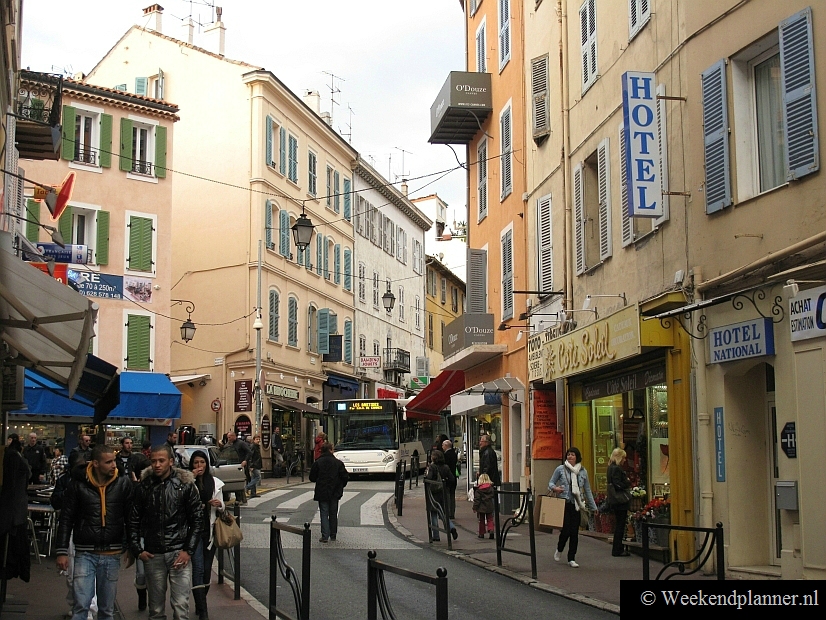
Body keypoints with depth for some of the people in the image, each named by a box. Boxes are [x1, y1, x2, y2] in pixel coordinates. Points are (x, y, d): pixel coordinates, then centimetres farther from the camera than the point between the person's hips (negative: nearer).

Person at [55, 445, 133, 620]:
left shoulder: (123, 485, 1)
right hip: (85, 553, -1)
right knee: (81, 605, -7)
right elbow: (66, 520, 2)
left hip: (112, 554, 2)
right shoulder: (78, 485, -3)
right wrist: (62, 551, -2)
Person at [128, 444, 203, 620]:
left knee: (181, 604, -4)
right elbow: (133, 520, 11)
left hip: (179, 553, -2)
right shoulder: (144, 486, 4)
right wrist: (137, 550, 3)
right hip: (153, 554, 2)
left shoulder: (185, 485, -1)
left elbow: (197, 520, 1)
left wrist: (188, 550, -5)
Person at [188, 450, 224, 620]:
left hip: (210, 529, 4)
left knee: (207, 568, 11)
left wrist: (219, 504, -7)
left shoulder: (215, 482, 8)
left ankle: (200, 603, 28)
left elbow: (221, 508, 16)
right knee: (198, 567, -11)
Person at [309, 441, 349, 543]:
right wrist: (341, 485, 14)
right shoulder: (338, 463, -5)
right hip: (335, 493, 1)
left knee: (324, 514, 2)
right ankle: (333, 535, 19)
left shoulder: (317, 463, -7)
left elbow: (312, 478, -3)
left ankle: (325, 535, -6)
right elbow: (345, 477, -4)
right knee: (333, 514, 13)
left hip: (322, 493, -1)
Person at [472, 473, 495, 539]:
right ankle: (491, 530, -14)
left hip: (481, 508, -2)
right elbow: (493, 497, 7)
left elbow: (477, 499, -10)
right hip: (490, 507, 2)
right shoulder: (491, 488, -1)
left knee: (481, 521, 10)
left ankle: (481, 533, 14)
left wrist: (475, 507, -6)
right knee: (490, 520, 8)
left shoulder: (478, 489, -10)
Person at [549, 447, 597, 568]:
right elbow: (551, 482, 10)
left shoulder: (583, 471, 10)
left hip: (576, 505, 3)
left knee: (575, 532, 1)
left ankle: (571, 558, 12)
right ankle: (559, 550, 20)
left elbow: (587, 490, 16)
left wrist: (593, 507, 17)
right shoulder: (560, 469, 2)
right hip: (563, 503, -3)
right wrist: (554, 488, -14)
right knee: (566, 529, -10)